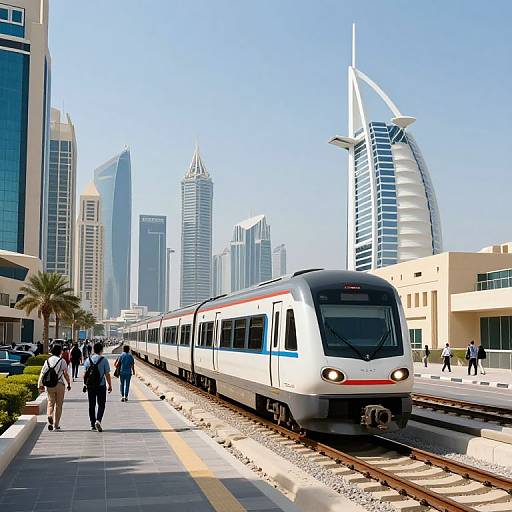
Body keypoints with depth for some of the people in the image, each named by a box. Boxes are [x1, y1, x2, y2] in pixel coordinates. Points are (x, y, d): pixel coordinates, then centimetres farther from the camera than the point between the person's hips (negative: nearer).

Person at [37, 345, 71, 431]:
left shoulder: (47, 361, 7)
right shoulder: (62, 361, -3)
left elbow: (42, 373, 4)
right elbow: (66, 374, -4)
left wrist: (40, 385, 9)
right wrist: (69, 384, 6)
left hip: (49, 385, 2)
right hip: (59, 385, -2)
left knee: (50, 403, 12)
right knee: (58, 405, 7)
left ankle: (49, 416, -18)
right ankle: (56, 424, 11)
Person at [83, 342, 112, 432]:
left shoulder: (88, 359, 1)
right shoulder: (104, 360, -8)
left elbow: (85, 374, 4)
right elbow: (107, 374, -7)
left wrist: (86, 384, 17)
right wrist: (110, 385, 2)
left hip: (90, 385, 3)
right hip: (101, 385, -3)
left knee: (91, 405, 13)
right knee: (101, 404, 4)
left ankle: (92, 424, 16)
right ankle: (98, 420, -17)